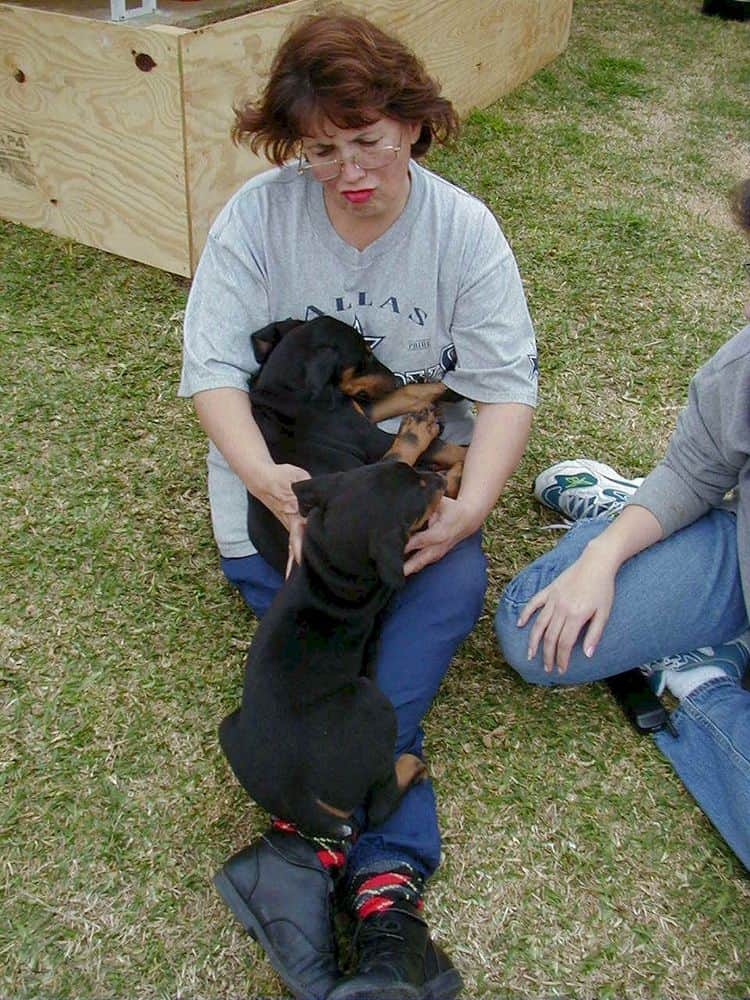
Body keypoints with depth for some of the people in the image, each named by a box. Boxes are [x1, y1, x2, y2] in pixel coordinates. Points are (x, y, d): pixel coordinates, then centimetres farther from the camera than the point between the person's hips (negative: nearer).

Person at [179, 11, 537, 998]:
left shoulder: (464, 228, -6)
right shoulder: (258, 214, -8)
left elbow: (506, 385, -10)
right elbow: (213, 366, -12)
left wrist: (470, 506, -28)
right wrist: (264, 477, -32)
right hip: (281, 463, 0)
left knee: (455, 585, -27)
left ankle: (318, 836, -32)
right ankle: (383, 879, -27)